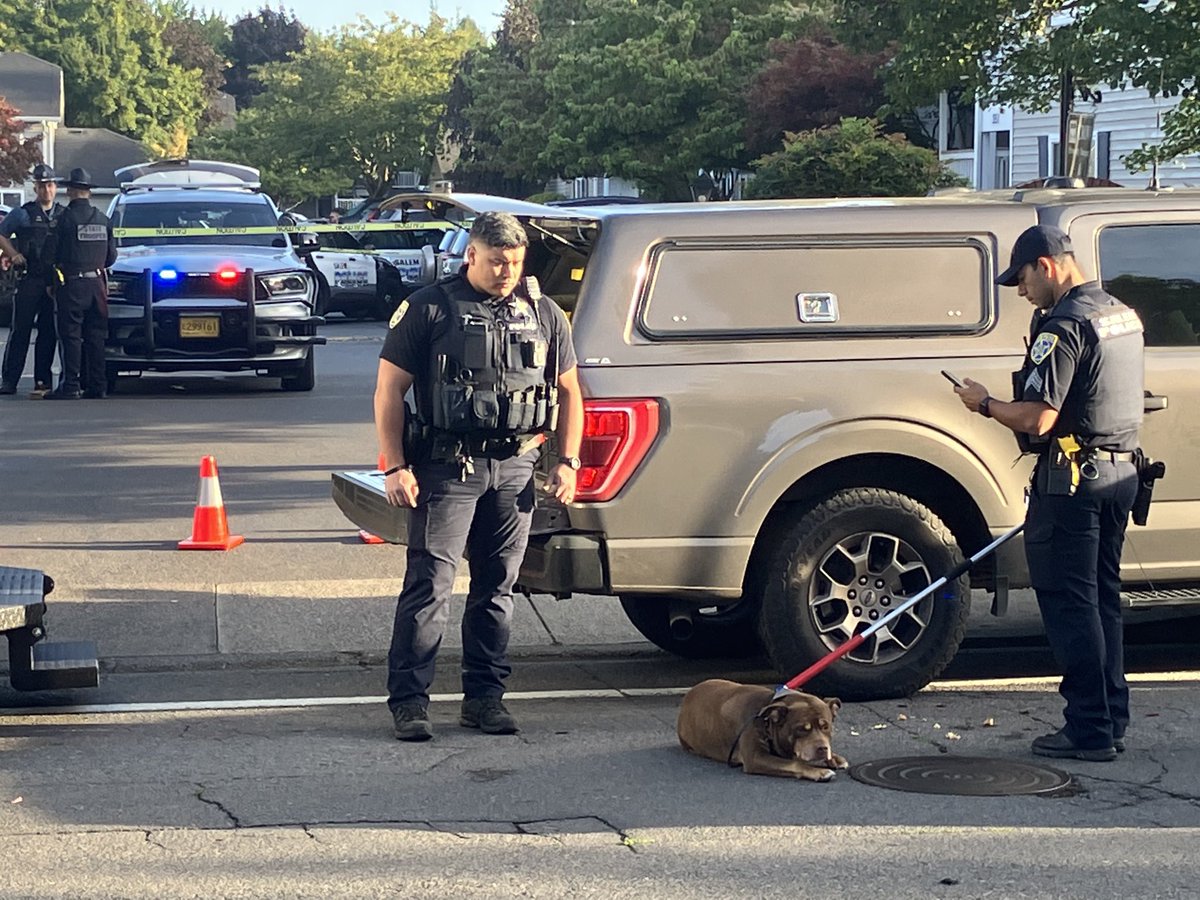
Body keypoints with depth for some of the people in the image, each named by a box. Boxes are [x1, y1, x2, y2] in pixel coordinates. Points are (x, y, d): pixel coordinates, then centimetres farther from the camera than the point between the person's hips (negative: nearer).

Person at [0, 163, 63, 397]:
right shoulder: (22, 213, 4)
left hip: (55, 282, 3)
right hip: (29, 280, -3)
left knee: (48, 333, 4)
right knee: (20, 331, -3)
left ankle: (42, 381, 8)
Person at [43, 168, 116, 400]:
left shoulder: (67, 217, -9)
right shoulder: (103, 219, 8)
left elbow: (56, 252, -5)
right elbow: (111, 256, 13)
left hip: (72, 284, -5)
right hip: (97, 283, 5)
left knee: (70, 335, -3)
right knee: (95, 336, 9)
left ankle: (70, 385, -6)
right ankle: (96, 385, 8)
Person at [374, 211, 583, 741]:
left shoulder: (543, 314, 13)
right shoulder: (430, 309, -1)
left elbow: (568, 391, 20)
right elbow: (389, 389, -1)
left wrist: (567, 462, 10)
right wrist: (395, 466, -8)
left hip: (514, 469, 4)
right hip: (447, 467, -4)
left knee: (496, 587, 9)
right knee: (429, 583, -8)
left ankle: (484, 697, 16)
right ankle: (409, 701, -5)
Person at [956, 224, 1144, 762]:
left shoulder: (1063, 326, -17)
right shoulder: (1123, 316, 13)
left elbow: (1036, 419, -21)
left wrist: (984, 404, -5)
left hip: (1071, 480, -9)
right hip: (1119, 473, 9)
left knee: (1068, 604, -3)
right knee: (1102, 600, 15)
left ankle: (1089, 729, -2)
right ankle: (1112, 719, 18)